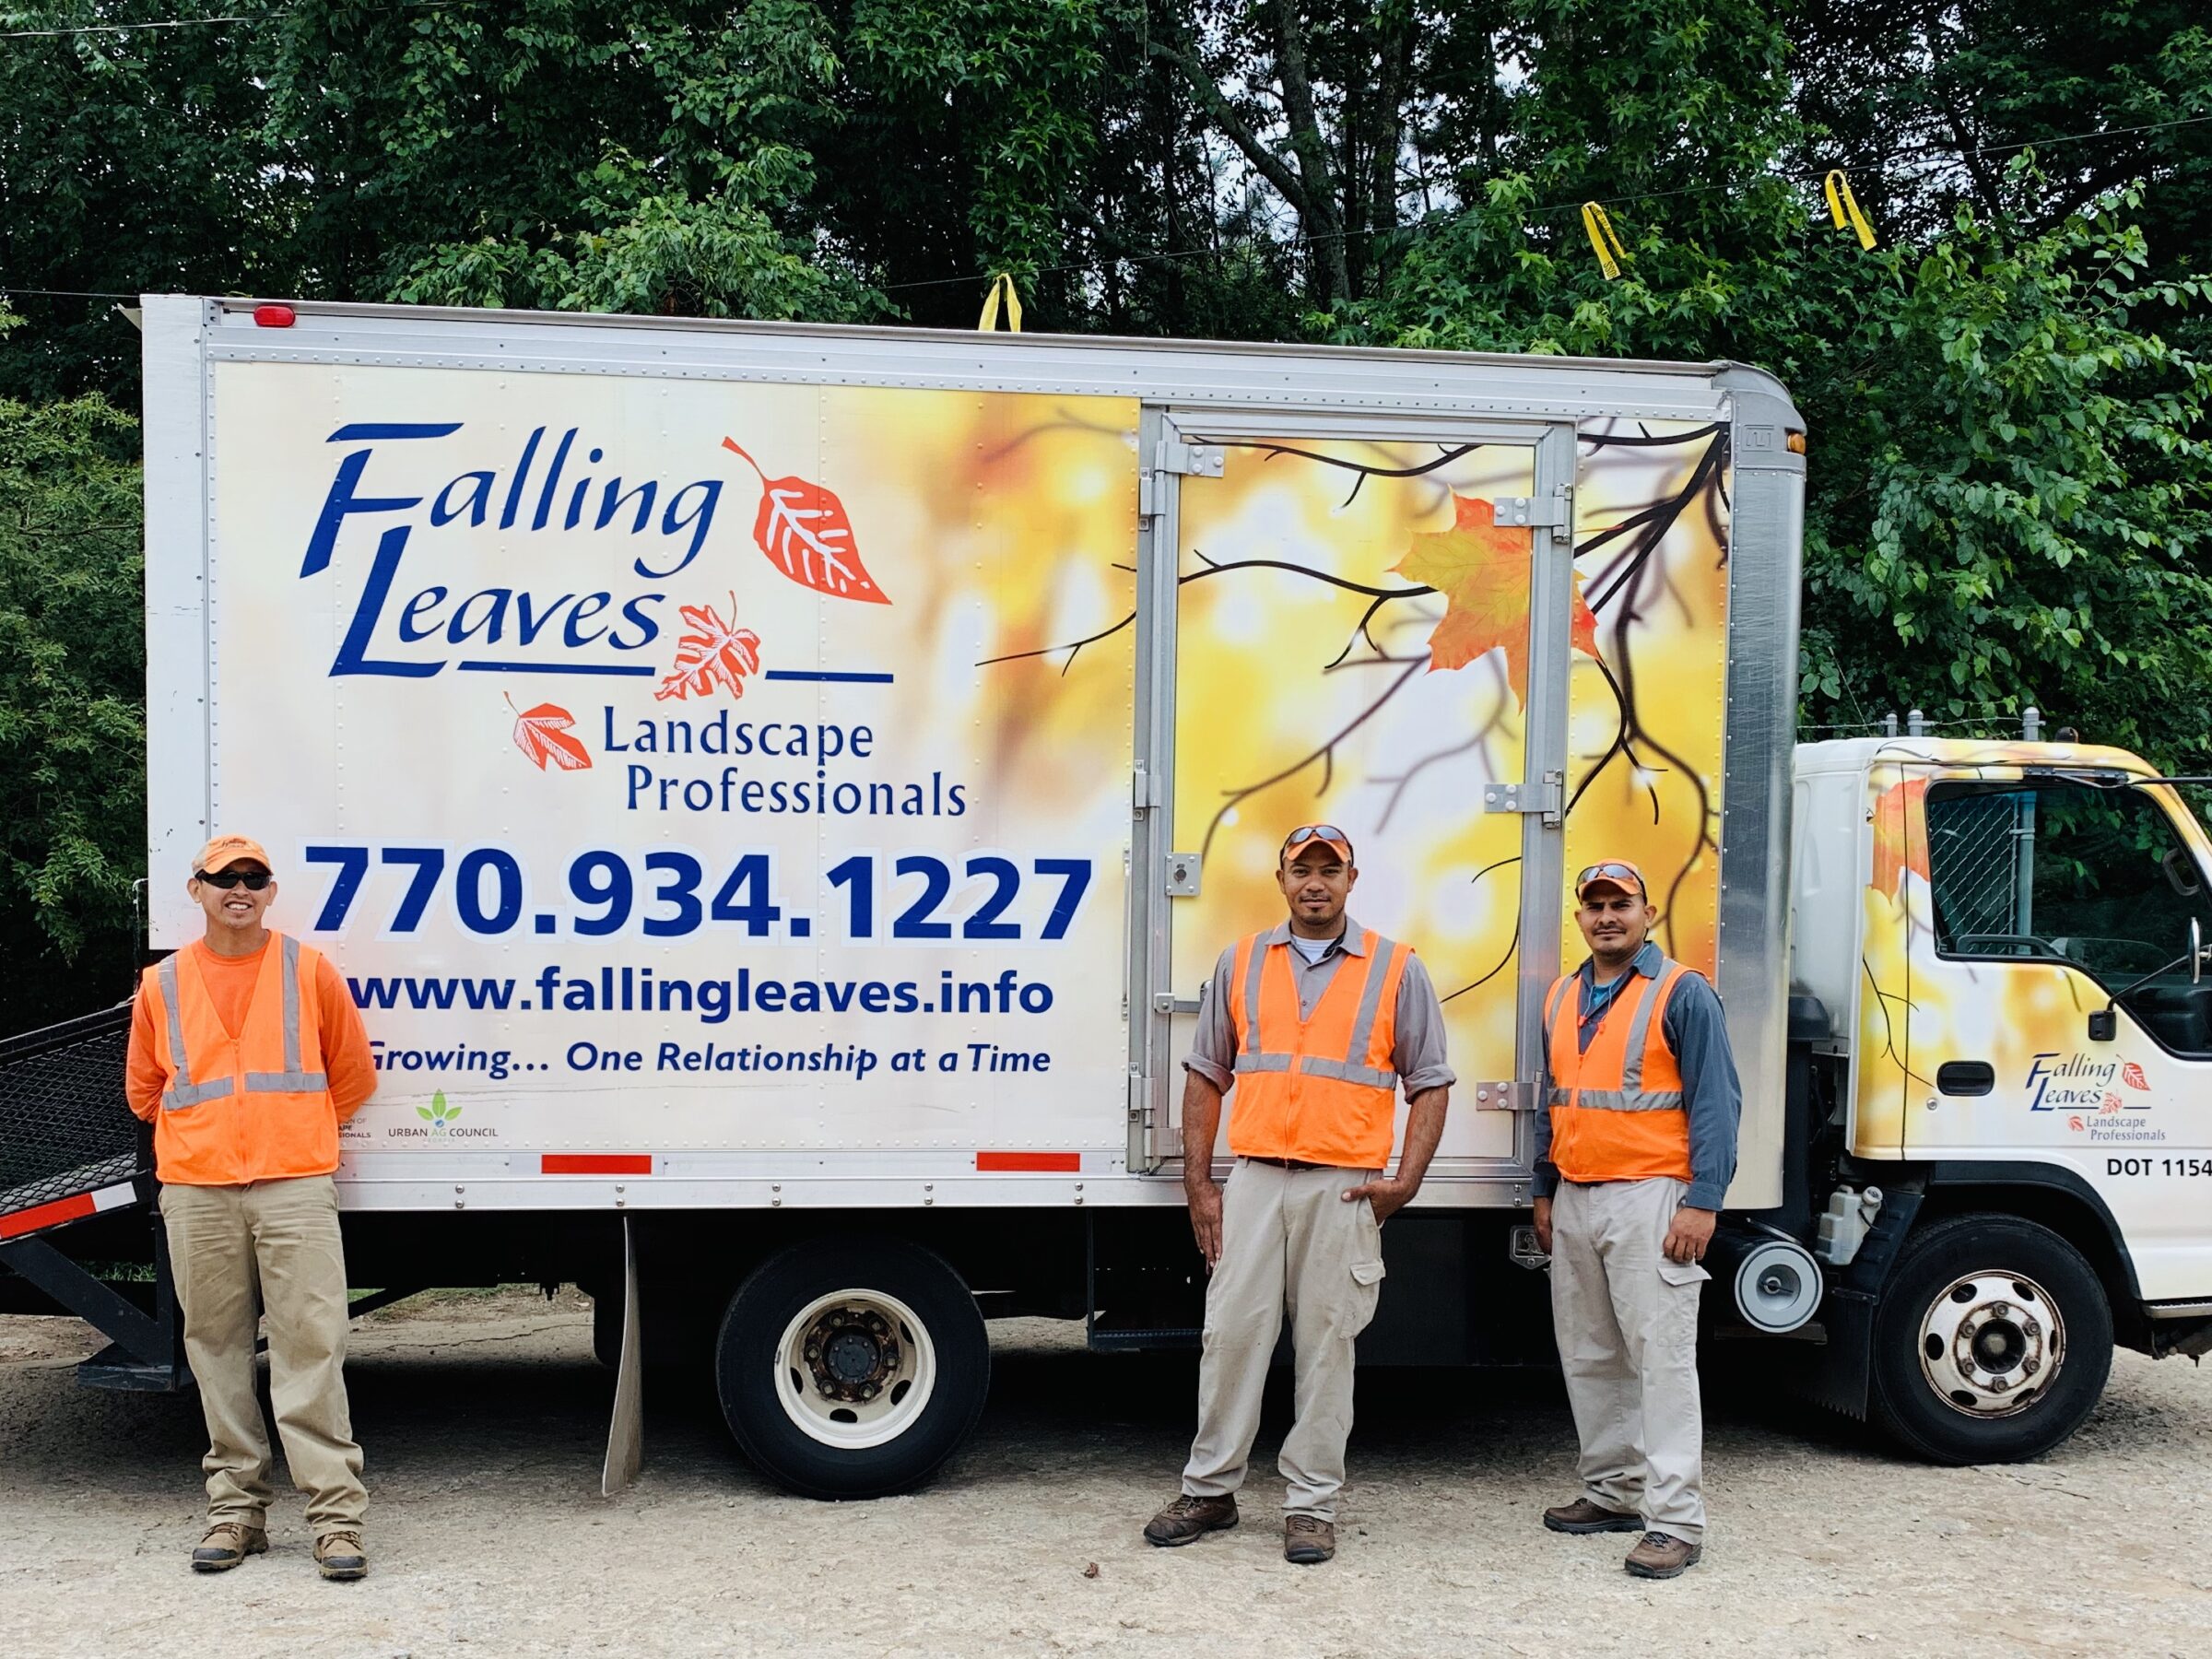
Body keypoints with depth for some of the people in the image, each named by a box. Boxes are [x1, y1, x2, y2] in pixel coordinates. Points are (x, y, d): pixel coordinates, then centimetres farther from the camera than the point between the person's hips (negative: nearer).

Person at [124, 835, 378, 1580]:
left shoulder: (310, 972, 5)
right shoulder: (162, 985, 9)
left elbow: (353, 1076, 13)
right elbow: (144, 1088, 22)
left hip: (295, 1188, -2)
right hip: (196, 1193, 2)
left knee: (311, 1345, -6)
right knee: (217, 1349, 6)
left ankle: (336, 1514, -5)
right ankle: (235, 1510, 16)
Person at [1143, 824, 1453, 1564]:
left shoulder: (1396, 970, 3)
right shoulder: (1241, 964, 10)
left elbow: (1430, 1084, 4)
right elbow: (1206, 1077, 11)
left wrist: (1406, 1181, -7)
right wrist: (1197, 1184, 5)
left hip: (1343, 1189, -2)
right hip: (1254, 1179, 2)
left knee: (1326, 1345, 4)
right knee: (1231, 1332, 3)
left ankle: (1311, 1503, 14)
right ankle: (1210, 1489, 16)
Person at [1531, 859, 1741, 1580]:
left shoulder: (1682, 994, -7)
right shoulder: (1562, 999, 14)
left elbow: (1715, 1103, -11)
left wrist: (1703, 1202, -17)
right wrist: (1545, 1193, 19)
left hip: (1649, 1197, -7)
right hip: (1575, 1199, 7)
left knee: (1662, 1356, -8)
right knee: (1588, 1357, 13)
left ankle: (1675, 1520, -5)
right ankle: (1613, 1489, 26)